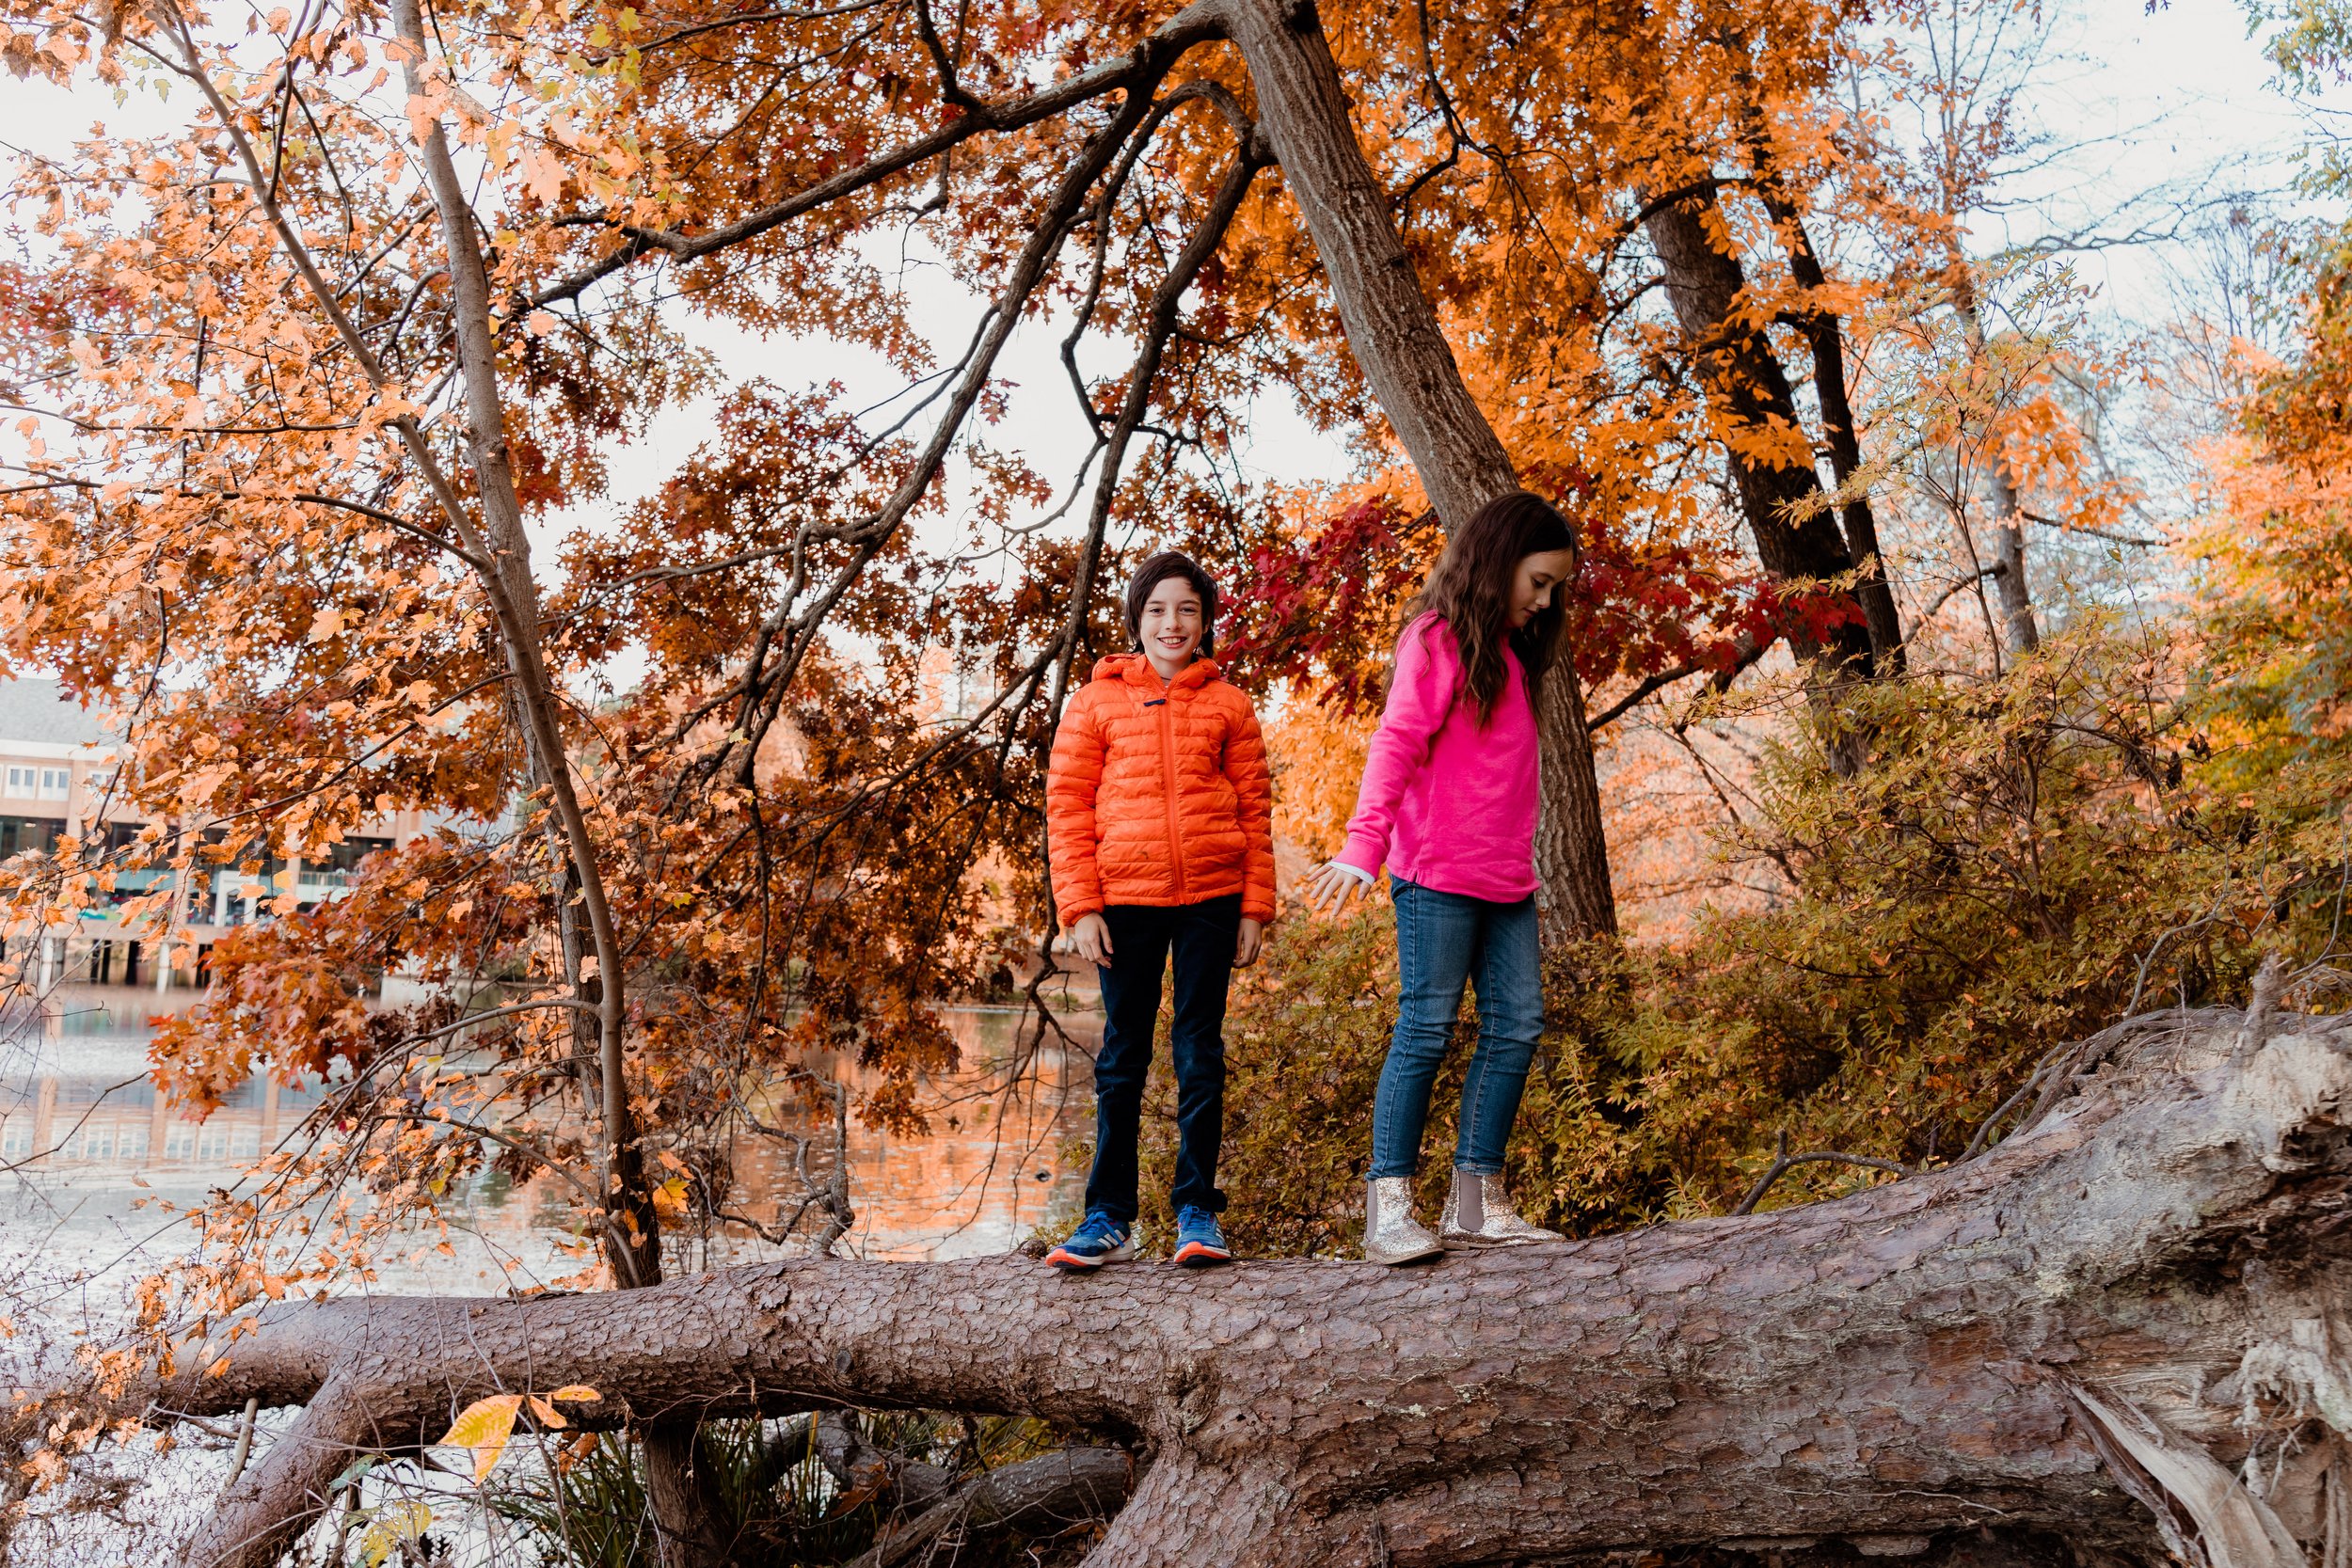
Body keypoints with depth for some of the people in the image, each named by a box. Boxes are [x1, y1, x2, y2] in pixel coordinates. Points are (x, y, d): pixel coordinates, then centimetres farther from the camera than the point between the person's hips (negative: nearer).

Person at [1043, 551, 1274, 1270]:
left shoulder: (1227, 704, 8)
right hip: (1125, 899, 0)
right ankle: (1109, 1218, 11)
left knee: (1200, 1050, 4)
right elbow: (1067, 808, 3)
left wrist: (1255, 907, 0)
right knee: (1122, 1055, 5)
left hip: (1211, 897, 0)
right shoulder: (1097, 701, 6)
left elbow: (1255, 808, 7)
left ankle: (1197, 1211, 12)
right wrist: (1080, 907, -5)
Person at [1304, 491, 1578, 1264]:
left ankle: (1477, 1201, 9)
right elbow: (1396, 744, -13)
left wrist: (1520, 860, 15)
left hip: (1505, 880, 8)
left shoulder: (1509, 651, 20)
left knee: (1517, 1025, 3)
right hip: (1439, 874, -8)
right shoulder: (1438, 637, -4)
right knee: (1427, 1029, -7)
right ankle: (1388, 1208, -2)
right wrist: (1364, 845, -22)